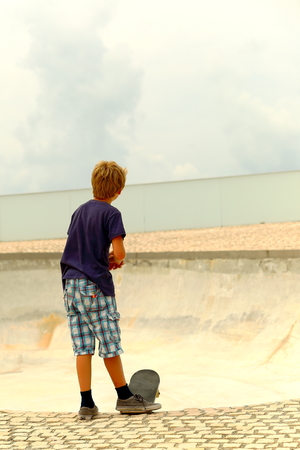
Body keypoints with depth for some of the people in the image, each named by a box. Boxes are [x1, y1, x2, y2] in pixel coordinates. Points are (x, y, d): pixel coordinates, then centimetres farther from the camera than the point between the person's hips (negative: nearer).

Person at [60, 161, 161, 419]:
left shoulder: (79, 211, 14)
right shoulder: (111, 213, -8)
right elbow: (119, 253, -15)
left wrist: (106, 259, 10)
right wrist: (115, 259, 7)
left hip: (71, 284, 6)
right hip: (95, 286, -6)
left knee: (83, 348, 6)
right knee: (110, 345, 4)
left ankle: (87, 404, 6)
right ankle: (125, 398, 15)